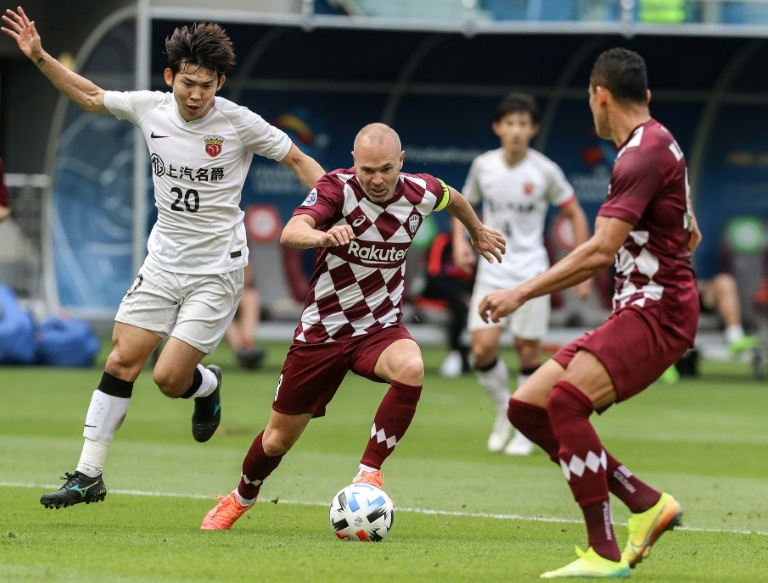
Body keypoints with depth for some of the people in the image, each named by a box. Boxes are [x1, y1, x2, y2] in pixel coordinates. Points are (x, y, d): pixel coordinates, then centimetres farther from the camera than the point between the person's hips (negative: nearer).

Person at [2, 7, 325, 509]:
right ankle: (89, 476, 4)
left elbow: (299, 161, -3)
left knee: (169, 377, -12)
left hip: (217, 270, -4)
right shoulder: (149, 109, -3)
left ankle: (207, 386, 25)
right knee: (121, 363, -3)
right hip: (163, 262, 4)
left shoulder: (239, 123, -14)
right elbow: (90, 95, 13)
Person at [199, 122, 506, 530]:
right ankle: (240, 499, 41)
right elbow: (290, 233, -37)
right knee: (278, 439, 9)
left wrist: (478, 232, 35)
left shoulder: (420, 192, -9)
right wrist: (323, 237, -59)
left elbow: (452, 198, 18)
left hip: (381, 327, 1)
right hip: (323, 329, -1)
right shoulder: (337, 188, -19)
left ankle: (369, 472, -21)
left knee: (411, 369, -35)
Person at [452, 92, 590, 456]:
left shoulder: (545, 171, -8)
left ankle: (525, 431, 15)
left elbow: (575, 215, 2)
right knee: (483, 348, -12)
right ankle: (503, 409, 16)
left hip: (530, 271, -2)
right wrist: (460, 239, -2)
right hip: (492, 271, 2)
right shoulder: (483, 166, -1)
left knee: (528, 351, -1)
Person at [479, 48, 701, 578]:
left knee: (566, 400, -28)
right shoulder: (659, 145, 17)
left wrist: (523, 293, -22)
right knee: (527, 406, 3)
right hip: (636, 313, 10)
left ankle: (606, 555, -27)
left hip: (654, 315, -10)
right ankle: (647, 503, 6)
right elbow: (690, 236, 31)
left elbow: (600, 252, -23)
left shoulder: (644, 153, -14)